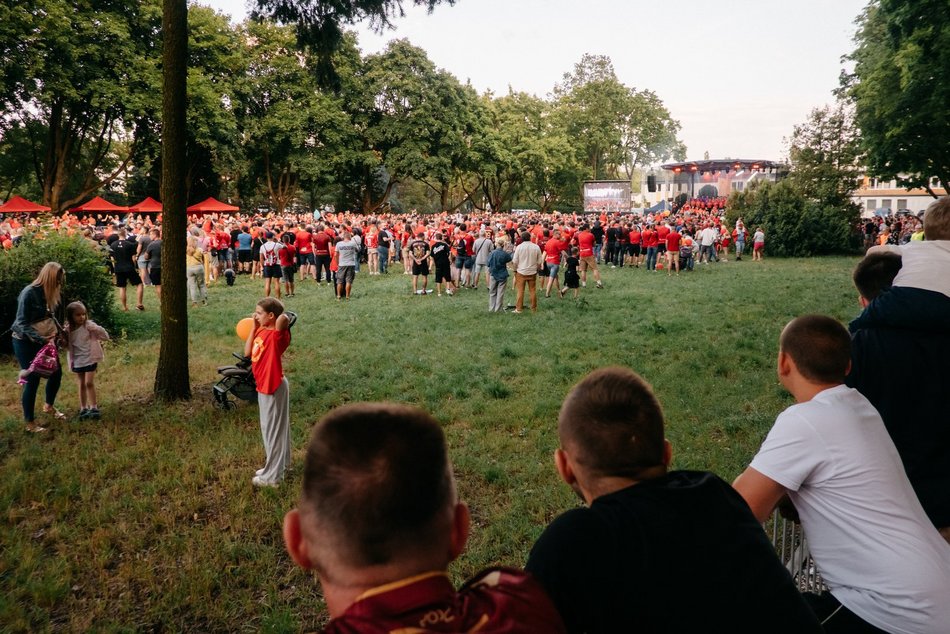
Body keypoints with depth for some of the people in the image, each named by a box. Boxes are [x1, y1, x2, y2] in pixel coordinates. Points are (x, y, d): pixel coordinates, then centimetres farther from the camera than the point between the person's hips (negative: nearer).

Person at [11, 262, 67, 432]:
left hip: (42, 340, 8)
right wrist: (41, 338, -33)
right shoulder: (29, 293, -24)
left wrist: (58, 330, 2)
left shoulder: (49, 292, 0)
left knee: (56, 373, 11)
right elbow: (22, 323, -24)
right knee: (32, 380, -3)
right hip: (25, 342, -8)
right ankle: (30, 423, 11)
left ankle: (49, 406, 38)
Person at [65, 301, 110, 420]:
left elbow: (106, 336, -13)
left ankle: (93, 407, 4)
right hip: (78, 361, 3)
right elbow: (68, 347, 6)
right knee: (81, 385, 12)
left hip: (90, 359, -3)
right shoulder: (68, 330, -4)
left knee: (89, 383, -7)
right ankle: (83, 409, 22)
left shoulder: (89, 325, -12)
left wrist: (97, 329, -30)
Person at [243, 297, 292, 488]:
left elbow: (284, 319, -42)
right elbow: (247, 352, 6)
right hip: (264, 386, 9)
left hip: (273, 387, -9)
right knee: (271, 428, 20)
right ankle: (279, 464, 36)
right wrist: (254, 327, 2)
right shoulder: (261, 332, 4)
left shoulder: (276, 335, -22)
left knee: (273, 429, 2)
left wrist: (281, 316, -17)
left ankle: (272, 475, 13)